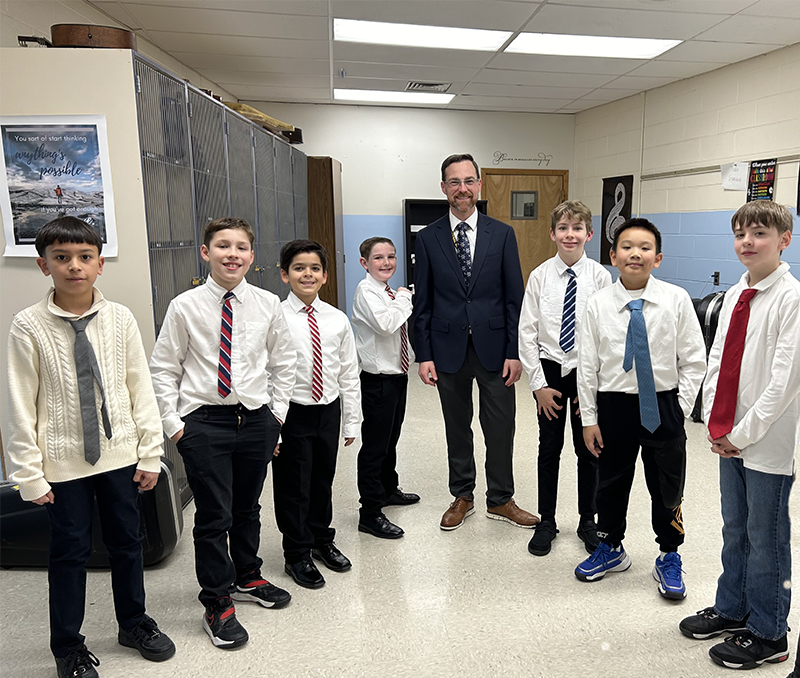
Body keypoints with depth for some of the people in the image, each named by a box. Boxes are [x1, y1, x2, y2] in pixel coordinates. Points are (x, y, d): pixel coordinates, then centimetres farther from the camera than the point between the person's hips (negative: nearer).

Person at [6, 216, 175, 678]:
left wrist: (151, 453, 0)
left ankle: (134, 623, 40)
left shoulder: (120, 319, -4)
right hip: (63, 462, -2)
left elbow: (141, 388, 0)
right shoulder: (29, 327, -9)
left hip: (119, 453, 2)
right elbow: (22, 406, -5)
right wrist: (29, 473, -6)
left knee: (127, 541, 16)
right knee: (70, 551, 10)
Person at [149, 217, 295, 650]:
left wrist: (277, 412, 5)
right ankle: (217, 603, 24)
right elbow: (163, 370, -2)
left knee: (248, 507, 19)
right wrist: (174, 424, -5)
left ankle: (246, 577, 43)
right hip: (203, 422, -3)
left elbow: (283, 362, 9)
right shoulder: (185, 307, -8)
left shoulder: (267, 304, -2)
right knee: (213, 516, 4)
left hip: (256, 418, 3)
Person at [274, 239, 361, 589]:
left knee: (323, 480, 19)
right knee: (293, 486, 8)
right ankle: (297, 554, 28)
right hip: (291, 413, -4)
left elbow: (349, 373, 5)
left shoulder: (337, 320, 0)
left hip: (328, 411, 4)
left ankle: (322, 540, 42)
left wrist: (352, 421, 6)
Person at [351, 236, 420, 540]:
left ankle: (388, 489, 42)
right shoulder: (366, 291, -15)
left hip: (398, 374, 9)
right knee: (375, 446, -2)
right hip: (378, 378, -9)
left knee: (391, 438, 23)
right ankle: (370, 514, 7)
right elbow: (385, 324, -30)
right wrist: (403, 298, -17)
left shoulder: (388, 292, 12)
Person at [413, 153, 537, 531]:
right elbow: (422, 303, 2)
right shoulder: (428, 238, 2)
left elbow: (515, 297, 0)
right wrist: (424, 355, -3)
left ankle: (500, 500, 26)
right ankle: (462, 497, 31)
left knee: (500, 428, 7)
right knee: (457, 428, 13)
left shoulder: (502, 234, 2)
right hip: (448, 348, 1)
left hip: (494, 347, 0)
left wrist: (514, 351, -5)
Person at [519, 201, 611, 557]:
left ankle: (588, 521, 30)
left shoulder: (600, 276, -5)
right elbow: (527, 332, -3)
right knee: (549, 449, 9)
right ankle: (546, 522, 25)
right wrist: (538, 384, -6)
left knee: (588, 450, 11)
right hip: (549, 369, 0)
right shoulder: (540, 276, -4)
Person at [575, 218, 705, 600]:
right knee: (611, 482, 16)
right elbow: (587, 365, -2)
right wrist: (589, 418, -1)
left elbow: (693, 361, -1)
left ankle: (669, 558, 36)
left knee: (667, 488, 13)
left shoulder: (676, 300, -7)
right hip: (613, 406, 1)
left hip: (663, 405, 0)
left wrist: (681, 409, -5)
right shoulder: (598, 304, -6)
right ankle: (610, 549, 40)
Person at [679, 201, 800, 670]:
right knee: (735, 530, 21)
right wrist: (715, 422, 2)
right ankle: (731, 609, 40)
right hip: (729, 438, 7)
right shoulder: (735, 295, 7)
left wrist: (744, 433, -14)